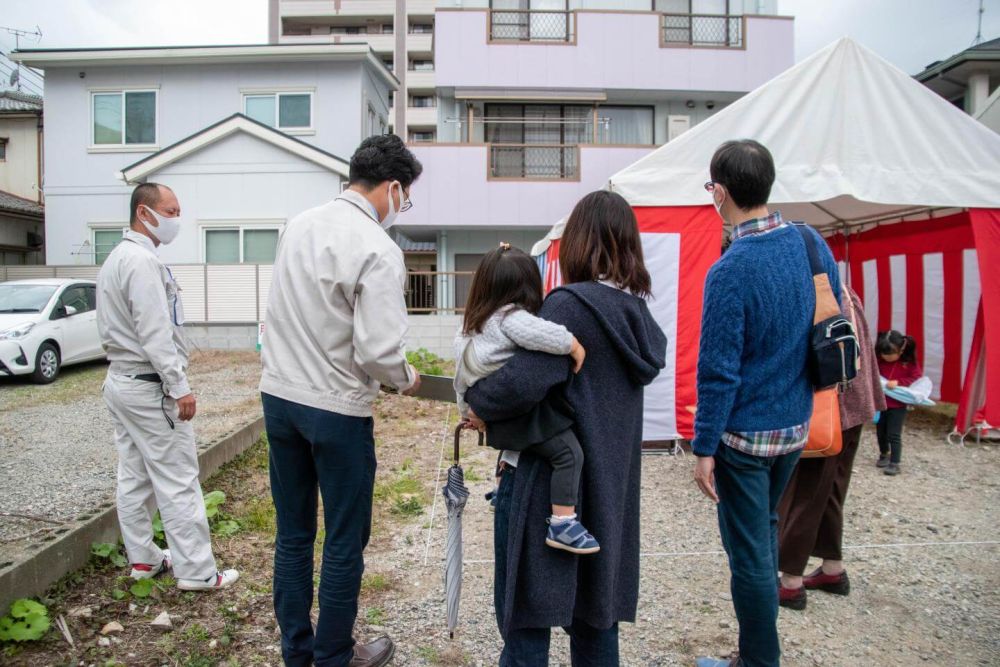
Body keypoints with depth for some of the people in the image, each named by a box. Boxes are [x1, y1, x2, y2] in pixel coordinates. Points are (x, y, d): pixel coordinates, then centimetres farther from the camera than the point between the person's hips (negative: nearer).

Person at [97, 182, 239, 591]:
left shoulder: (116, 258, 15)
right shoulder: (143, 260, -18)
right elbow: (155, 333, -23)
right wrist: (179, 387, -19)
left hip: (120, 380, 10)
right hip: (149, 387, -10)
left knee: (134, 477, 14)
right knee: (178, 481, -5)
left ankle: (143, 559, 24)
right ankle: (196, 571, 1)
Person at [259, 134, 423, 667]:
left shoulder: (298, 225, 4)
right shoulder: (378, 250, -18)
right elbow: (378, 350, -22)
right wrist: (406, 379, -2)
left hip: (278, 396, 7)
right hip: (337, 409, -7)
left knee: (293, 534, 18)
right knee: (344, 543, 11)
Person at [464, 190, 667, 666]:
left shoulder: (571, 305, -19)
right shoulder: (637, 312, 6)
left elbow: (522, 382, -29)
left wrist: (476, 399, -10)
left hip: (545, 483, -8)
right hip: (608, 485, 8)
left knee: (525, 617, 6)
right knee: (595, 608, 20)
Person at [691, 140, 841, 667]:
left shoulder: (730, 272, -24)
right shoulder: (812, 243, -2)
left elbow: (719, 370, -21)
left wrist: (704, 448, -11)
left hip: (746, 433, -8)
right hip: (797, 424, 8)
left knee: (750, 553, 7)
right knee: (764, 530, 26)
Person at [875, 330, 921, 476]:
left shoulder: (909, 363, -12)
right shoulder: (879, 361, -5)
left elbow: (917, 379, -11)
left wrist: (898, 382, -22)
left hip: (898, 405, -4)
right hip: (881, 403, 4)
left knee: (894, 435, -4)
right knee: (881, 432, 16)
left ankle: (894, 463, 3)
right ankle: (884, 454, 38)